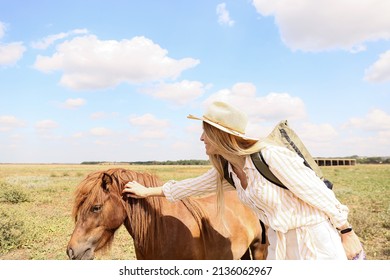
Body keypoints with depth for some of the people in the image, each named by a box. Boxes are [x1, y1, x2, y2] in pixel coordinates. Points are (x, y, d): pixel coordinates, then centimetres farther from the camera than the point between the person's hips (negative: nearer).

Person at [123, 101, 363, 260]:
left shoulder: (271, 157, -26)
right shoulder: (227, 171, -2)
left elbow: (321, 196, -18)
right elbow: (193, 186, 12)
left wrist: (348, 233, -10)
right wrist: (147, 191, 19)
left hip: (315, 240, -7)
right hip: (280, 243, 7)